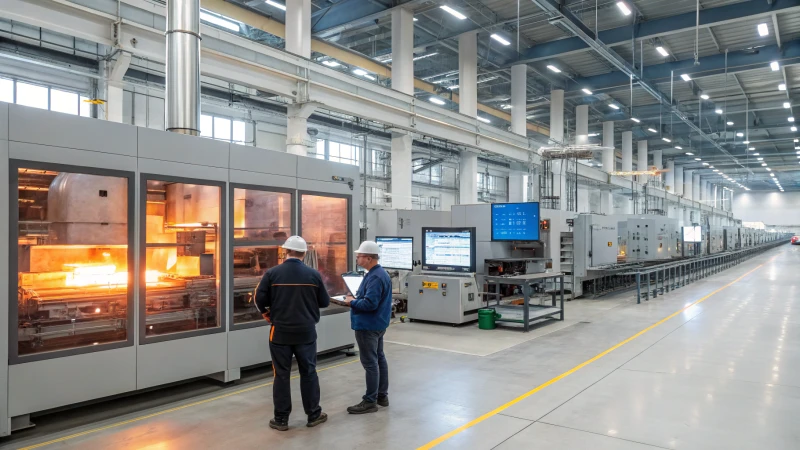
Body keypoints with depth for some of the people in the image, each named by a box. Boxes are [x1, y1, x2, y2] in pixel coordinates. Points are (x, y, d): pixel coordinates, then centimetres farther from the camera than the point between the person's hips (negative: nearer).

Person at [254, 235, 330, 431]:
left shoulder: (272, 273, -8)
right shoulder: (313, 274, -4)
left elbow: (260, 298, -6)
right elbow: (325, 302, 2)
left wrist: (267, 313, 14)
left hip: (280, 332, -1)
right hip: (306, 332, 1)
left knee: (282, 375, 8)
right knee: (308, 372, 12)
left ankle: (281, 419, 15)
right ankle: (314, 415, 22)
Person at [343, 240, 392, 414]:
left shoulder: (375, 277, -23)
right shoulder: (379, 273, 11)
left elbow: (370, 303, -28)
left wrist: (352, 302, -13)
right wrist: (356, 298, 7)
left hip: (368, 325, -11)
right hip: (377, 323, 11)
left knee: (370, 363, -3)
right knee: (379, 359, 16)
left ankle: (370, 401, 5)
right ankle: (382, 395, 26)